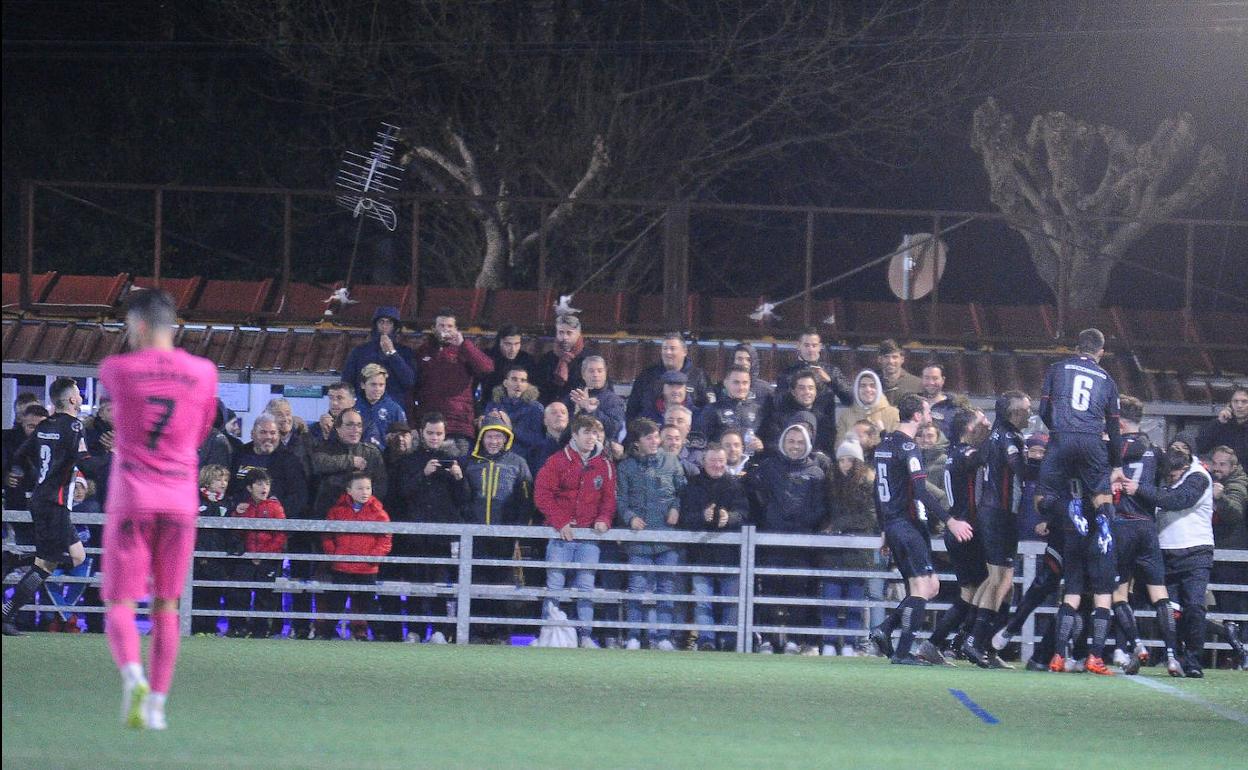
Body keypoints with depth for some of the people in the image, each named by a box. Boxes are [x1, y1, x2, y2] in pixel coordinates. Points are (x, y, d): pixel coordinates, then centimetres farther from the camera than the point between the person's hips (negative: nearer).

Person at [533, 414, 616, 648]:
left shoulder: (605, 465, 10)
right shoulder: (558, 461, -1)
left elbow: (609, 497, 14)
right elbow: (542, 493, -5)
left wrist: (604, 519, -5)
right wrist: (560, 522, -11)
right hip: (561, 534, -3)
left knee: (586, 586, 0)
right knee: (554, 585, -4)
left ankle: (585, 635, 1)